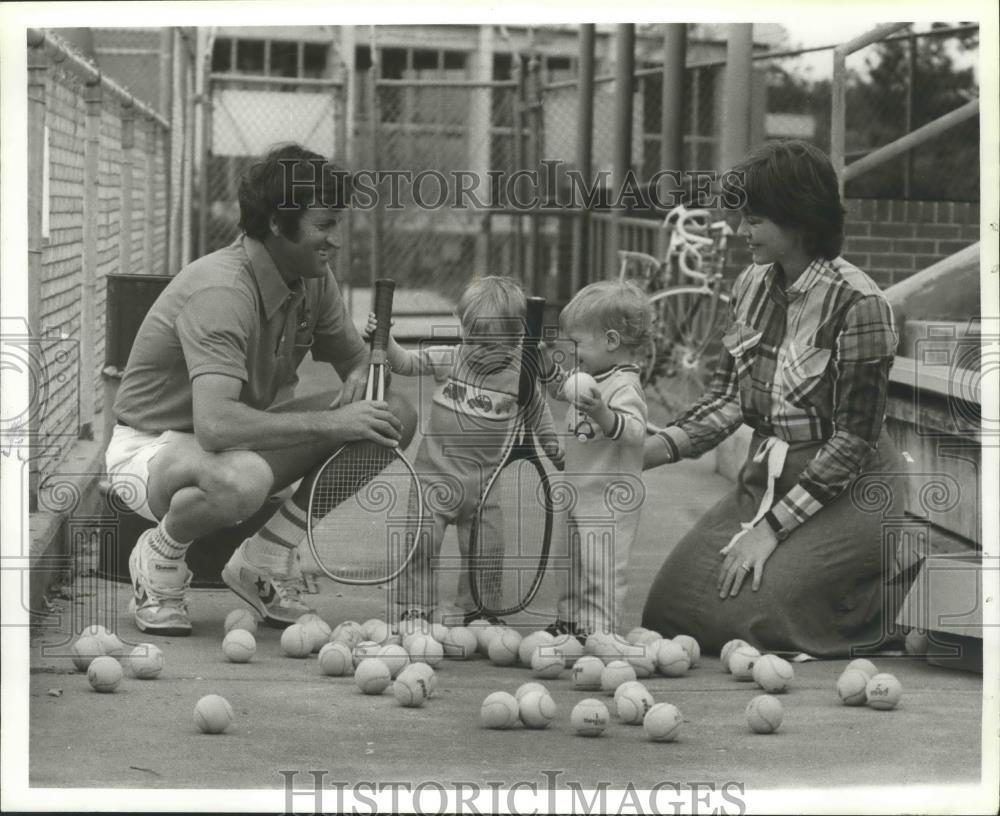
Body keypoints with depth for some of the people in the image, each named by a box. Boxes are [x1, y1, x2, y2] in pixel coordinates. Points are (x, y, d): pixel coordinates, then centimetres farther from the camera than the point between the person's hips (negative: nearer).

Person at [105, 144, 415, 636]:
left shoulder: (314, 279, -3)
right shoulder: (221, 291, -30)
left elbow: (353, 356, 13)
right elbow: (215, 425, -42)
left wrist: (360, 378, -13)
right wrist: (331, 422, -39)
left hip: (245, 437, 8)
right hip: (153, 445, -8)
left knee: (394, 416, -8)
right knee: (239, 482, -44)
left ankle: (264, 562, 2)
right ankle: (159, 562, -8)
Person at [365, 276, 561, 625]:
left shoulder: (520, 377, -3)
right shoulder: (447, 360, -4)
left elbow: (537, 409, 15)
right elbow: (404, 362, -6)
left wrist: (549, 440, 13)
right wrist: (384, 340, -22)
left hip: (483, 482, 1)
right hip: (436, 475, -1)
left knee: (484, 549, 6)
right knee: (421, 541, -8)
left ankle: (471, 609, 24)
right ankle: (415, 609, 2)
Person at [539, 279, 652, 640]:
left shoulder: (624, 388, -22)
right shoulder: (591, 378, 7)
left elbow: (634, 431, -37)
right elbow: (560, 386, 27)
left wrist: (602, 413, -52)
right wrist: (546, 358, 12)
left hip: (610, 499, -10)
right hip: (582, 496, 10)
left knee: (601, 566, -8)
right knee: (576, 563, 19)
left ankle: (601, 630, -5)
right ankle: (570, 623, 30)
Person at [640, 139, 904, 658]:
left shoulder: (856, 305, -19)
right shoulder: (753, 286, 4)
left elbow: (854, 440, -18)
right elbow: (726, 397, 6)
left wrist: (771, 527, -20)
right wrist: (653, 449, -11)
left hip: (847, 493, -7)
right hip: (765, 481, 7)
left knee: (744, 611, -21)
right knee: (670, 602, -7)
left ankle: (891, 596, 4)